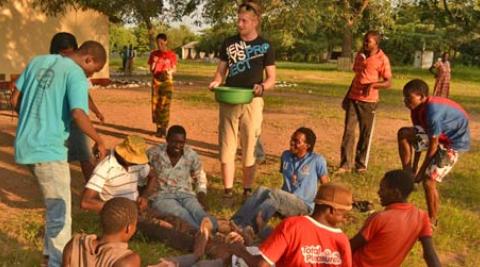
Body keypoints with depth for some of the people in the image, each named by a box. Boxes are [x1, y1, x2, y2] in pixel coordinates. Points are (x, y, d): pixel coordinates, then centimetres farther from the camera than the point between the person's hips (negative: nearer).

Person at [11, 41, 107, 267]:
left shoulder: (37, 61, 12)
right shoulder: (76, 75, -11)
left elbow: (15, 100, 14)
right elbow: (78, 115, -24)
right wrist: (99, 141, -10)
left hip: (26, 145, 9)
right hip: (49, 150, -8)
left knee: (53, 205, 25)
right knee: (60, 212, 3)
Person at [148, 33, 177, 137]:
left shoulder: (171, 55, -1)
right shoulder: (153, 54, 8)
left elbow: (174, 69, 0)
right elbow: (151, 69, 12)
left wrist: (169, 72, -21)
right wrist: (152, 69, -10)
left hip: (167, 82, -3)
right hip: (155, 82, 3)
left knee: (164, 106, -6)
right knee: (155, 105, 1)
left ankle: (164, 129, -1)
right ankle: (158, 127, 10)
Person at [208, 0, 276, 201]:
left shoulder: (265, 47, 0)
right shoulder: (229, 43, 7)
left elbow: (271, 79, 1)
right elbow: (221, 70, 11)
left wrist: (262, 87, -20)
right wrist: (216, 82, -11)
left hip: (252, 102, -2)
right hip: (228, 102, 2)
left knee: (249, 148, 4)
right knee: (226, 147, 2)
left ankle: (247, 190, 17)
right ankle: (228, 190, 11)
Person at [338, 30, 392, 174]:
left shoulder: (382, 59, -7)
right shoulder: (359, 55, 11)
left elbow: (388, 82, -8)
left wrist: (372, 85, -24)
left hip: (369, 101, -5)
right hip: (353, 99, 5)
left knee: (365, 134, 4)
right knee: (348, 130, -2)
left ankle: (361, 164, 16)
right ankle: (345, 164, 2)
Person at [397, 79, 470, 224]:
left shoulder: (432, 111, -32)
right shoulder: (417, 109, -5)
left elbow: (433, 145, -26)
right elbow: (418, 138, 3)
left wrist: (420, 171, -16)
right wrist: (414, 168, 3)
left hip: (454, 141, -8)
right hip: (438, 136, 8)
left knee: (428, 181, -12)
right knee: (404, 133, -8)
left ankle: (432, 222, 6)